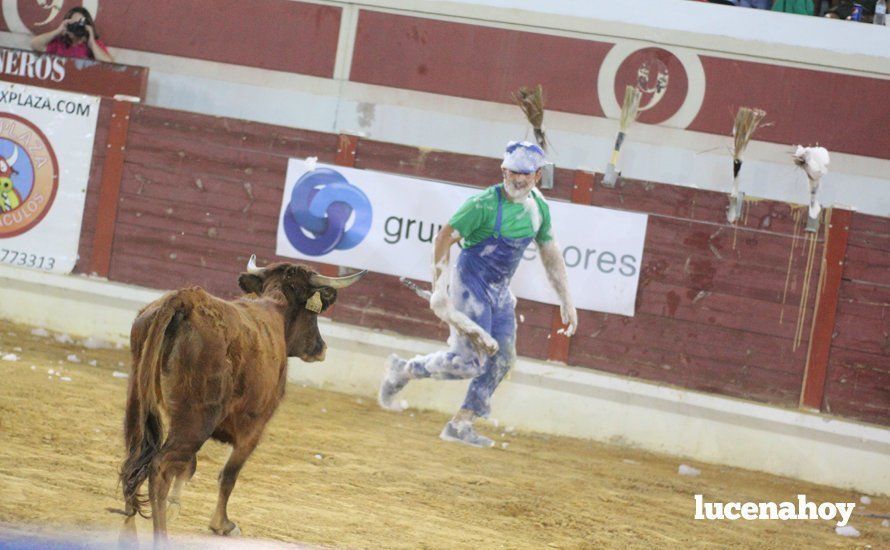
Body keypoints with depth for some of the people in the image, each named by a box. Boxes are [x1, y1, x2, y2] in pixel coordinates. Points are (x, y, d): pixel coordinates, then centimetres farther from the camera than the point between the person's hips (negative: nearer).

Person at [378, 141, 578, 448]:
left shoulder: (538, 208, 3)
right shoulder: (484, 204, -19)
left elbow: (551, 255, 13)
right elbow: (444, 239, -16)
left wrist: (566, 302, 12)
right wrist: (439, 289, -20)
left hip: (500, 292, 8)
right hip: (471, 285, -7)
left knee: (502, 359, 1)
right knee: (470, 362, -12)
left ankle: (460, 425, 9)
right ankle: (403, 371, 9)